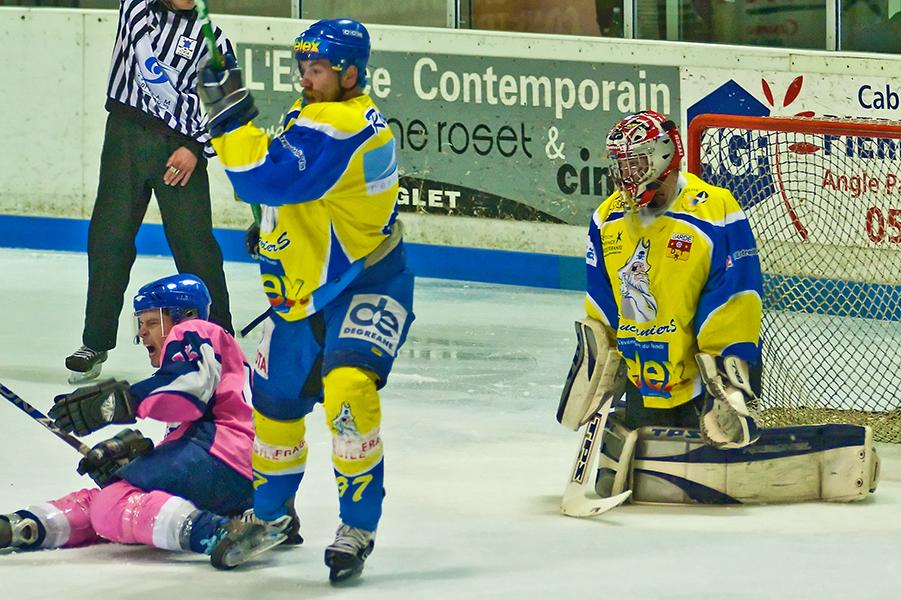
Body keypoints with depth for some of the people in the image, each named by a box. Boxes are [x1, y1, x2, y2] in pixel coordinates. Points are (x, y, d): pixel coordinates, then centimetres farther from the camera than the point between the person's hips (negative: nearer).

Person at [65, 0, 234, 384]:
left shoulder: (211, 39, 6)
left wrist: (196, 149, -7)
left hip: (179, 149, -2)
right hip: (125, 135, 2)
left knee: (195, 246, -2)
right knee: (109, 238, 0)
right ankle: (95, 342, 6)